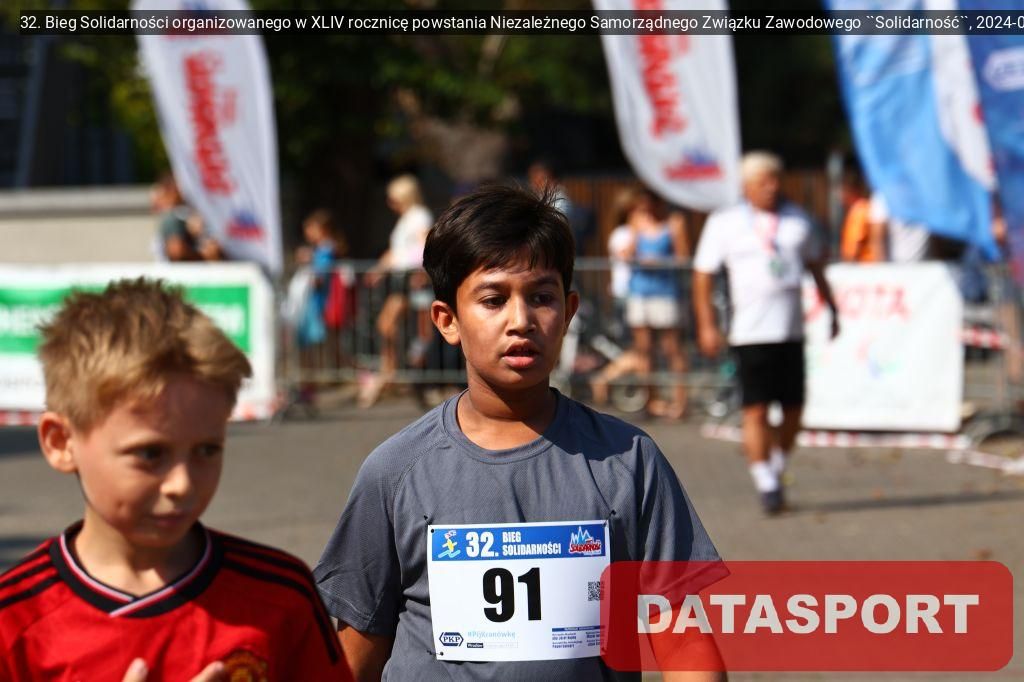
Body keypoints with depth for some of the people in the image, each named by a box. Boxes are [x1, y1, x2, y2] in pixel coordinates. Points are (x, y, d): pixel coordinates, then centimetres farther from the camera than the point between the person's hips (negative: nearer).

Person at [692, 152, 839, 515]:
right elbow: (702, 275, 3)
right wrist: (706, 325, -4)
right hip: (750, 332, -4)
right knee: (756, 409, -8)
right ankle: (765, 483, -2)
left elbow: (816, 266, 24)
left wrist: (832, 309, 21)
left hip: (792, 330, 4)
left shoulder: (797, 219, 13)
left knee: (794, 408, 4)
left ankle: (777, 469, 24)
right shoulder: (724, 223, 2)